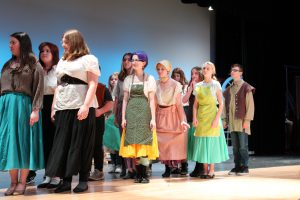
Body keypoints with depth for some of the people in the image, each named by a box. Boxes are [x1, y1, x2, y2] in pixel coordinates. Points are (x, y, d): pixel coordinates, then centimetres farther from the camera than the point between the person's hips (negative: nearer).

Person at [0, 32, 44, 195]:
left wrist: (35, 110, -15)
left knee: (23, 142, -2)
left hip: (23, 105, -5)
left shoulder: (34, 64, 2)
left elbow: (38, 89, -6)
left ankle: (22, 182, 6)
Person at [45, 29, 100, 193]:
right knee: (62, 144, 1)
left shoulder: (89, 59, 2)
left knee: (81, 143, -3)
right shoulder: (62, 61, 22)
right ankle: (66, 180, 6)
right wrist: (53, 107, 11)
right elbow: (58, 86, 21)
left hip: (81, 107, -6)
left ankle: (83, 180, 5)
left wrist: (86, 106, -20)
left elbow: (93, 83, -8)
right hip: (63, 107, 6)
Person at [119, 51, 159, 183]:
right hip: (131, 113, 3)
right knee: (134, 143, 1)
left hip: (144, 113, -2)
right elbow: (125, 99, 10)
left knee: (144, 143, -6)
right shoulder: (128, 79, 12)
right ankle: (138, 174, 7)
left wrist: (153, 118, -6)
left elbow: (151, 100, 1)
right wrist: (123, 117, 2)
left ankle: (144, 174, -2)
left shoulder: (149, 79, 5)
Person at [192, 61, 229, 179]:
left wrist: (217, 119, -15)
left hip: (212, 116, -4)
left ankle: (211, 170, 7)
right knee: (202, 142, 3)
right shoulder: (198, 86, 10)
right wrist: (194, 117, -4)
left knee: (212, 142, -1)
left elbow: (221, 104, -5)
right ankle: (205, 170, 12)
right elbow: (195, 104, 9)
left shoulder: (216, 84, -1)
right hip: (201, 117, 4)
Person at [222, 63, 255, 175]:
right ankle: (237, 166, 16)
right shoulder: (229, 89, 15)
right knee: (235, 146, 8)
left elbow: (250, 105, -7)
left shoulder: (246, 87, -3)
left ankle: (244, 167, 7)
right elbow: (226, 105, 16)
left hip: (242, 121, -5)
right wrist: (224, 119, 10)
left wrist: (247, 120, -13)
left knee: (243, 146, -2)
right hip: (232, 122, 5)